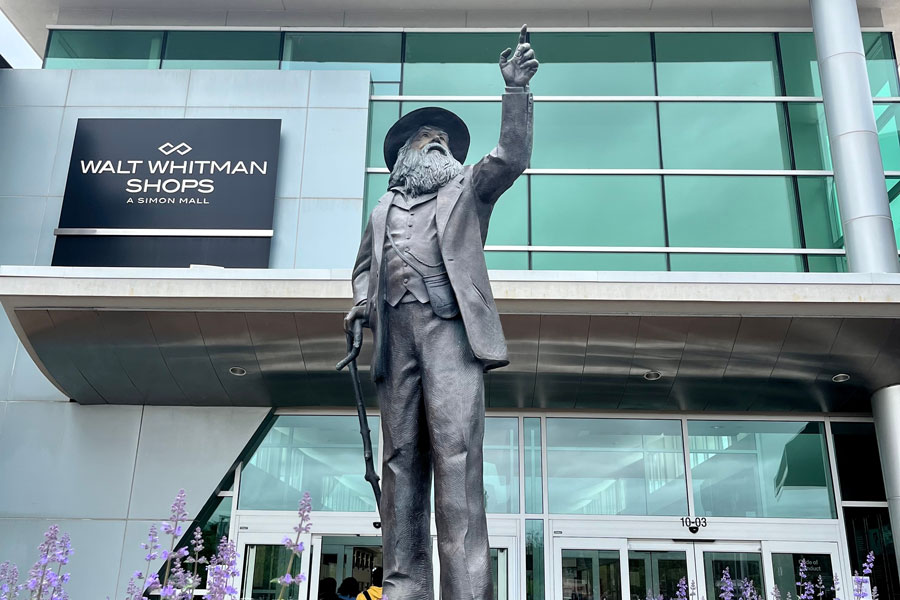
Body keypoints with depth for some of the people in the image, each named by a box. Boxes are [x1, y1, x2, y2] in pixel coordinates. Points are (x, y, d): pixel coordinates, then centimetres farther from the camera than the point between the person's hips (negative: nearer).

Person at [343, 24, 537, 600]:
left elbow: (511, 156, 7)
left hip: (451, 325, -3)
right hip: (396, 331, 3)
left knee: (455, 455, -16)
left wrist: (516, 89, -4)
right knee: (401, 460, -4)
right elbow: (365, 265, 30)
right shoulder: (384, 208, 30)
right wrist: (361, 303, 8)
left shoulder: (468, 188, 22)